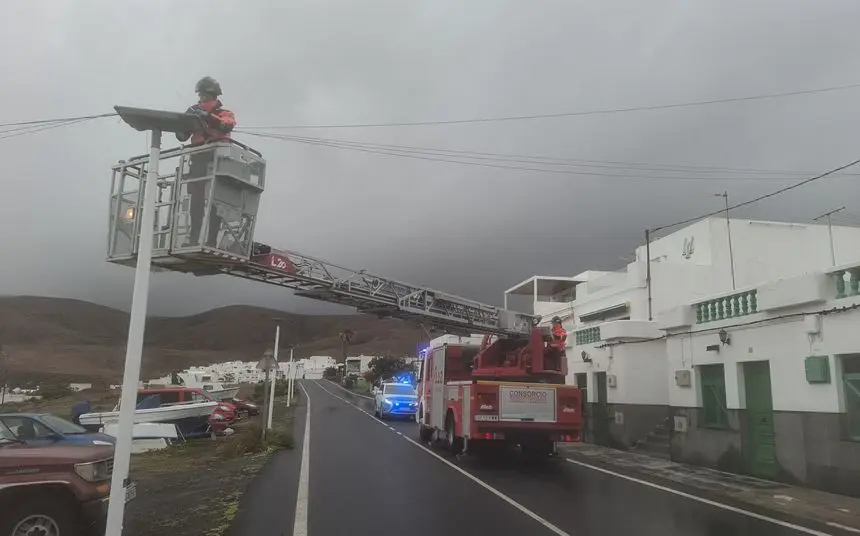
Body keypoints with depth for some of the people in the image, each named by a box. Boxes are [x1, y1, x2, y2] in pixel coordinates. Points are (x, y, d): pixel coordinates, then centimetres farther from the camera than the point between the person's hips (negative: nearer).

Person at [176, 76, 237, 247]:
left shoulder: (225, 113, 14)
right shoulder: (196, 112, 24)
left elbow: (227, 125, -12)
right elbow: (182, 137, 16)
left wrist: (207, 116, -23)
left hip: (217, 159, -3)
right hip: (198, 159, 4)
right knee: (196, 200, -6)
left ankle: (211, 241, -11)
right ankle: (194, 239, -10)